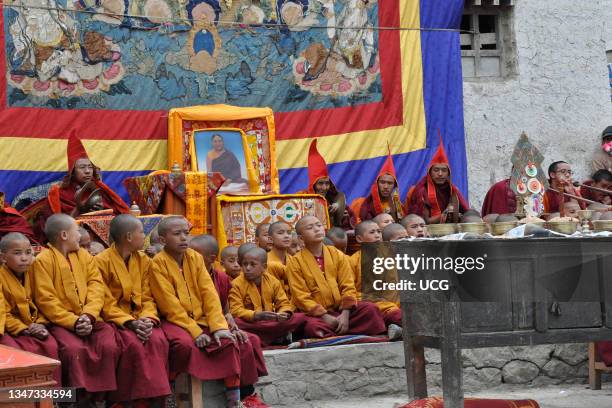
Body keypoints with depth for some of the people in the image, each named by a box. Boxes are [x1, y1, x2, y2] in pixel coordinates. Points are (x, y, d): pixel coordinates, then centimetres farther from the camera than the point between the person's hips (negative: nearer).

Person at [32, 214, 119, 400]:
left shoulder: (84, 256, 15)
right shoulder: (43, 260, -2)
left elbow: (97, 287, 5)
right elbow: (46, 300, -9)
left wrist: (88, 316, -13)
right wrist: (73, 322, -17)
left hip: (90, 320, 5)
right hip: (61, 322, -4)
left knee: (109, 346, -21)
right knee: (75, 349, -32)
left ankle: (99, 395, -7)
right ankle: (79, 396, -16)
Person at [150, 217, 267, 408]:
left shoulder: (195, 258, 7)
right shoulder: (158, 263, -9)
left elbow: (209, 294, 1)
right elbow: (170, 304, -14)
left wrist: (219, 326, -12)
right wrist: (194, 331, -20)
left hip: (200, 319, 5)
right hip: (174, 321, -5)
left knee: (228, 341, -16)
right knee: (185, 344, -34)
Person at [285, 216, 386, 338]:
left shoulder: (338, 255, 8)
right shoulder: (295, 262, -1)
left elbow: (348, 287, 4)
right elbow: (301, 296, -8)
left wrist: (345, 314, -12)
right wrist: (325, 316, -17)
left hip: (341, 309, 4)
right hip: (316, 313, -4)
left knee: (370, 308, -18)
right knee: (311, 327, -36)